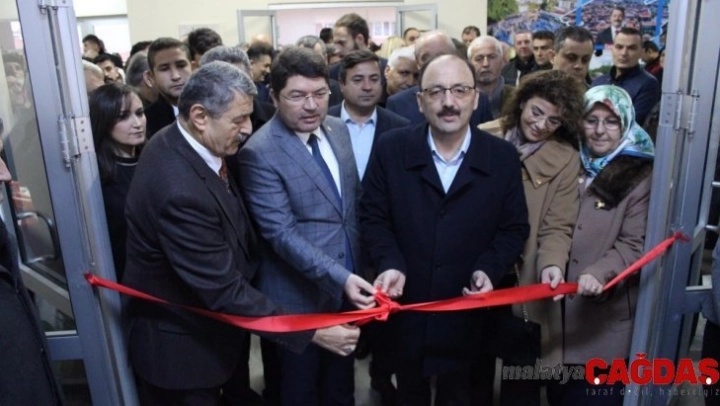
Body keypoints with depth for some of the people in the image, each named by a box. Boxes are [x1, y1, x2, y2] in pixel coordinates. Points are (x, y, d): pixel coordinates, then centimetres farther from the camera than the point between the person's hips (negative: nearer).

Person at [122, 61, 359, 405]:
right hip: (180, 345, -8)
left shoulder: (180, 143, -6)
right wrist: (312, 332, -27)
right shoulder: (179, 190, -35)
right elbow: (223, 290, -31)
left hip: (200, 325, 8)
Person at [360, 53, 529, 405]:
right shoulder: (391, 148, -9)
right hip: (406, 304, 0)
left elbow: (514, 228, -1)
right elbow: (372, 216, -4)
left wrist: (489, 270, -17)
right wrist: (390, 265, -19)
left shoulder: (503, 157, -7)